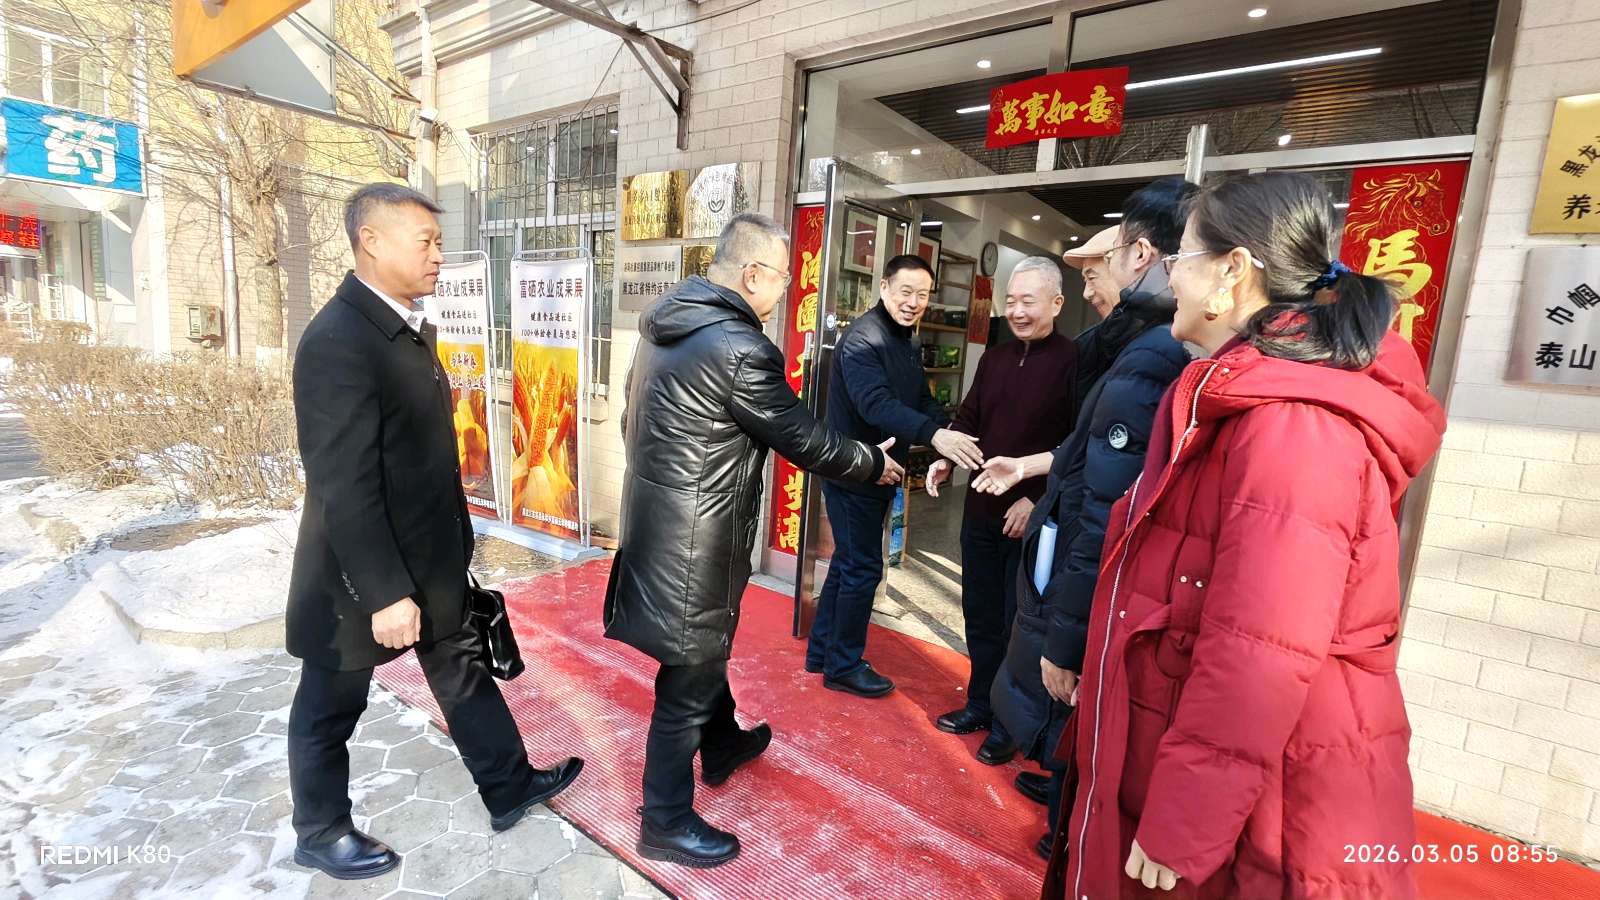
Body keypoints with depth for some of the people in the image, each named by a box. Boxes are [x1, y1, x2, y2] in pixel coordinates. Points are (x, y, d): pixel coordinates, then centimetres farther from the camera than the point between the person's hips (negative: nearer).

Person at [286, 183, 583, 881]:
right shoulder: (338, 341, -24)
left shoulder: (414, 325, 5)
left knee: (463, 673, 19)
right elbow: (343, 488, -26)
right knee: (331, 708, 15)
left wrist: (458, 538, 15)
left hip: (431, 557, 9)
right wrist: (385, 592, -24)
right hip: (362, 571, -8)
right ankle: (320, 834, 39)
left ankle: (509, 788, 37)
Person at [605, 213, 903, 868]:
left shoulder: (665, 324, 4)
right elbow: (805, 441, -16)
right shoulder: (739, 348, -24)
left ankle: (721, 745, 52)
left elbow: (634, 422, 13)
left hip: (657, 521, 10)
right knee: (689, 679, 8)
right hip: (693, 544, -9)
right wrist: (875, 462, 1)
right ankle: (666, 824, 29)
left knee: (704, 648, 28)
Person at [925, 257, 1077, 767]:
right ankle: (980, 703, 34)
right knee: (980, 614, 17)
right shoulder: (994, 358, 11)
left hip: (1034, 518, -6)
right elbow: (969, 417, 15)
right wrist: (946, 457, -2)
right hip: (982, 509, 6)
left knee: (1019, 624, 8)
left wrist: (1037, 499, -19)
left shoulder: (1073, 362, -12)